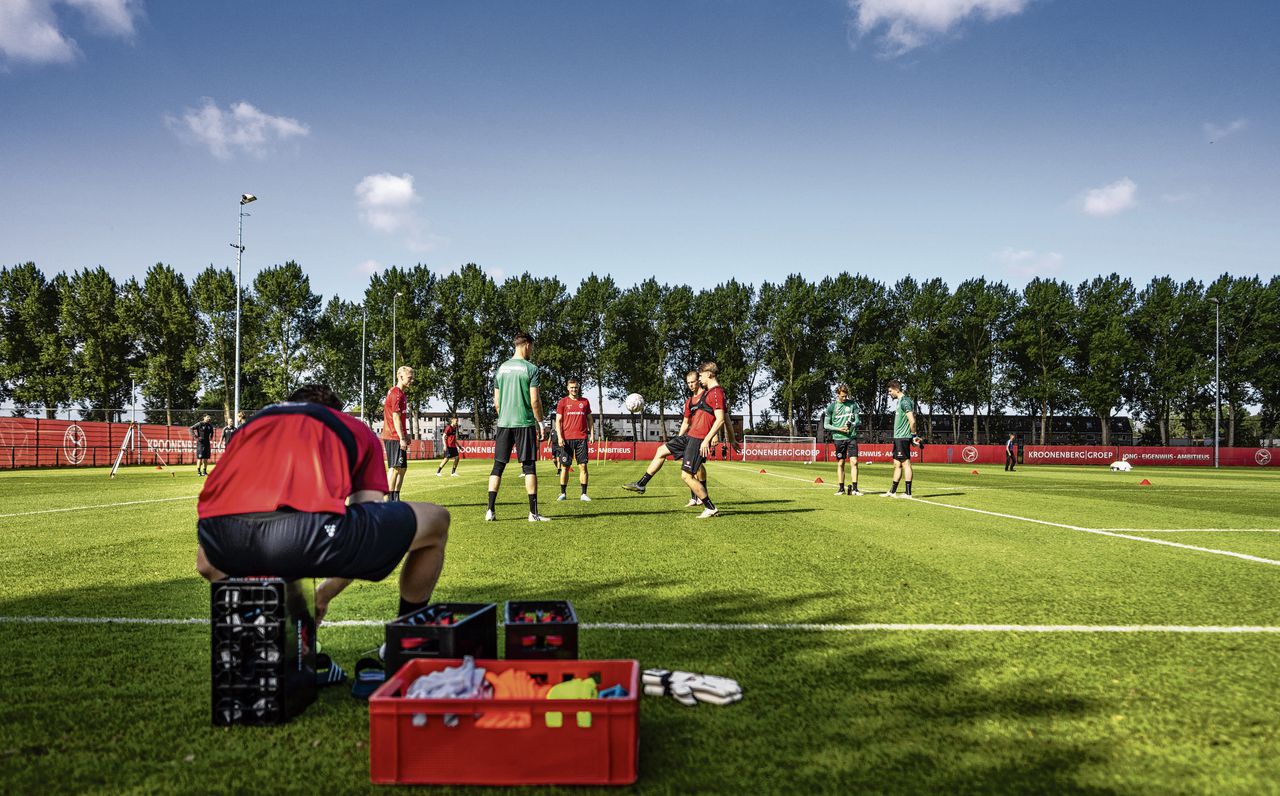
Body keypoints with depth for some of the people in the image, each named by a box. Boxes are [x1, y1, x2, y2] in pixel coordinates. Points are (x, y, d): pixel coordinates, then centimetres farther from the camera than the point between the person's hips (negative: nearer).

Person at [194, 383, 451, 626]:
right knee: (436, 520, 23)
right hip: (310, 533, -5)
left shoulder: (252, 425, 36)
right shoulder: (357, 430, 31)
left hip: (223, 541, 5)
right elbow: (368, 531, 28)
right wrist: (324, 595, 41)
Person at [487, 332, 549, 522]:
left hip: (503, 423, 4)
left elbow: (496, 401, 13)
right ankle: (533, 513, 0)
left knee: (498, 466, 8)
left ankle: (490, 510, 5)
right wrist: (540, 422, 1)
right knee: (529, 466, 0)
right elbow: (535, 400, -8)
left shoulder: (501, 368, 10)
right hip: (525, 423, -4)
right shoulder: (531, 368, -5)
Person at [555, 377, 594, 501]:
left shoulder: (585, 402, 11)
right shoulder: (563, 402, 5)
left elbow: (589, 419, 16)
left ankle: (584, 494, 1)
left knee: (583, 466, -2)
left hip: (581, 438, 1)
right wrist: (559, 437, -7)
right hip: (567, 439, -1)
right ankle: (562, 493, 10)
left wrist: (592, 434, 7)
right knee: (565, 466, 2)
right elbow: (558, 421, 2)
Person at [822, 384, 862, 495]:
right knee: (840, 463, 4)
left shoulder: (852, 404, 5)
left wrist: (853, 424, -12)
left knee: (854, 462, -7)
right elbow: (826, 425, 2)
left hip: (851, 437, 1)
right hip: (838, 438, -1)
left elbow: (858, 420, 10)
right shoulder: (832, 406, 1)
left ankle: (854, 488, -3)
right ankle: (841, 488, 13)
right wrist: (839, 429, -11)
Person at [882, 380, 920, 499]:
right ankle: (892, 491, 19)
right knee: (897, 464, 13)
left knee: (905, 463, -6)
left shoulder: (904, 401, -14)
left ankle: (908, 493, -3)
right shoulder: (899, 401, 16)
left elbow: (912, 421, -19)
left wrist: (913, 435, -12)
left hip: (903, 437, -10)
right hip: (898, 437, 10)